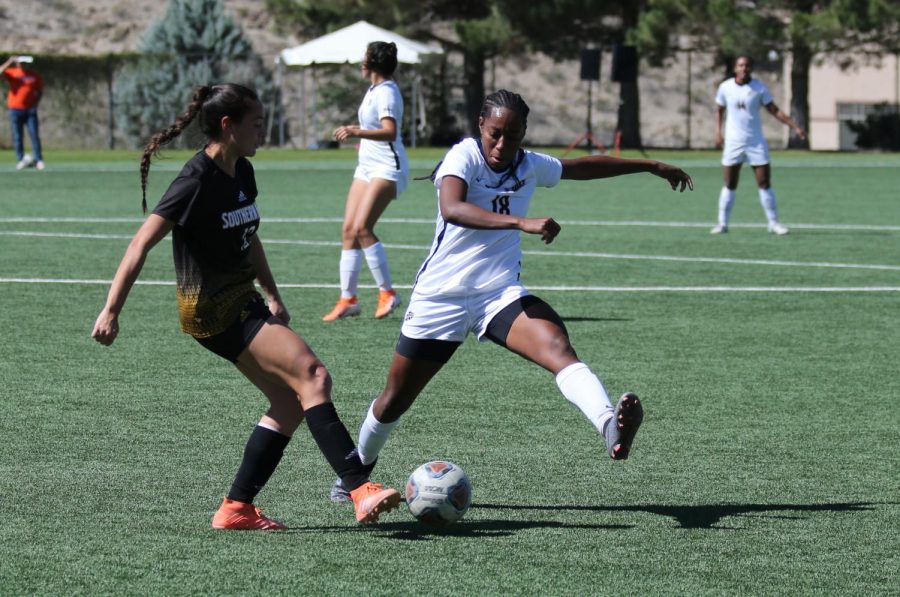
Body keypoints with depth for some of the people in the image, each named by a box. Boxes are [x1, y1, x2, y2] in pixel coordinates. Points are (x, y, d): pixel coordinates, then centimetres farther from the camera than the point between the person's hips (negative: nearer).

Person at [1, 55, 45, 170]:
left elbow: (40, 90, 13)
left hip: (30, 109, 1)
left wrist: (35, 103, -1)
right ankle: (20, 160, 1)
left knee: (34, 134, -6)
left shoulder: (34, 74, 6)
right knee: (17, 137, -1)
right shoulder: (11, 73, 2)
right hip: (15, 109, -1)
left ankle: (38, 160, -5)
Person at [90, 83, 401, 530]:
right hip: (212, 311, -10)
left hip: (243, 303, 10)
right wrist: (111, 311, -22)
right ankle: (361, 490, -25)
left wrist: (273, 296, 26)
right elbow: (142, 243, -20)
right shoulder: (198, 181, -18)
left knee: (291, 403, 5)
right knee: (312, 375, -20)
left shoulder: (242, 173, 8)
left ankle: (237, 508, 12)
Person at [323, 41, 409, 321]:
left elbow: (390, 132, -31)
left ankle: (387, 292, -12)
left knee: (362, 228, -20)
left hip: (387, 168, -10)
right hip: (367, 166, 10)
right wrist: (358, 133, 44)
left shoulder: (386, 92, -15)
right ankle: (348, 299, 6)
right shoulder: (374, 90, 13)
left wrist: (358, 132, -44)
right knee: (348, 230, 3)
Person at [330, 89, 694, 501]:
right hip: (440, 296, -3)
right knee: (394, 401, 9)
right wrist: (521, 223, -45)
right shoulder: (463, 158, -14)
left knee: (559, 347, -28)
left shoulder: (529, 166, 5)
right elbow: (451, 208, -35)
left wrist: (652, 167, 29)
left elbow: (587, 166, 23)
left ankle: (612, 428, -53)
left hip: (500, 294, 3)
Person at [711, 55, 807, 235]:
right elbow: (719, 110, 15)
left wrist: (795, 127, -7)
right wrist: (718, 132, 3)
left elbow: (775, 110, 0)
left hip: (756, 143, 0)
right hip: (733, 143, 0)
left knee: (765, 184, -2)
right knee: (729, 185, 1)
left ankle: (773, 223, 5)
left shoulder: (759, 88, -3)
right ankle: (722, 223, 10)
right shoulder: (725, 87, 0)